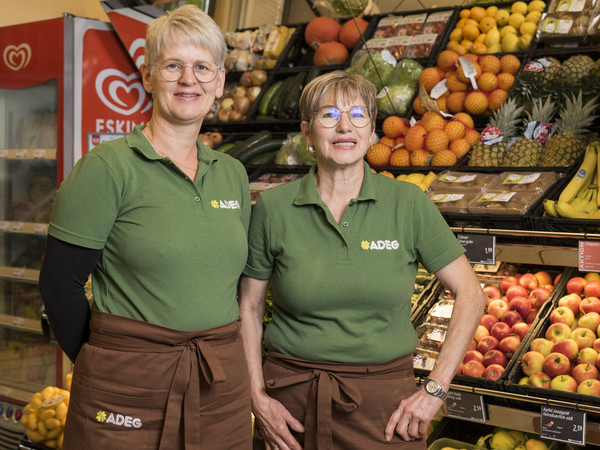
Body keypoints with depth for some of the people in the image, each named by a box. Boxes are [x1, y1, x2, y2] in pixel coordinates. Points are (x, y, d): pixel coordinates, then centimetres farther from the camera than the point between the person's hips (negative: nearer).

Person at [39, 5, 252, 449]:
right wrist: (106, 363, -1)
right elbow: (60, 283, -8)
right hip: (127, 388, -4)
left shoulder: (233, 174, 8)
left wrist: (218, 354, 9)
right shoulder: (107, 167, -8)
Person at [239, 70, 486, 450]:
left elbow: (471, 294, -3)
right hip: (292, 396, 1)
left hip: (383, 397, 0)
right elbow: (248, 305, 4)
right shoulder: (273, 208, -4)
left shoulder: (409, 204, -5)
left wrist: (435, 391, -7)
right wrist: (257, 396, -3)